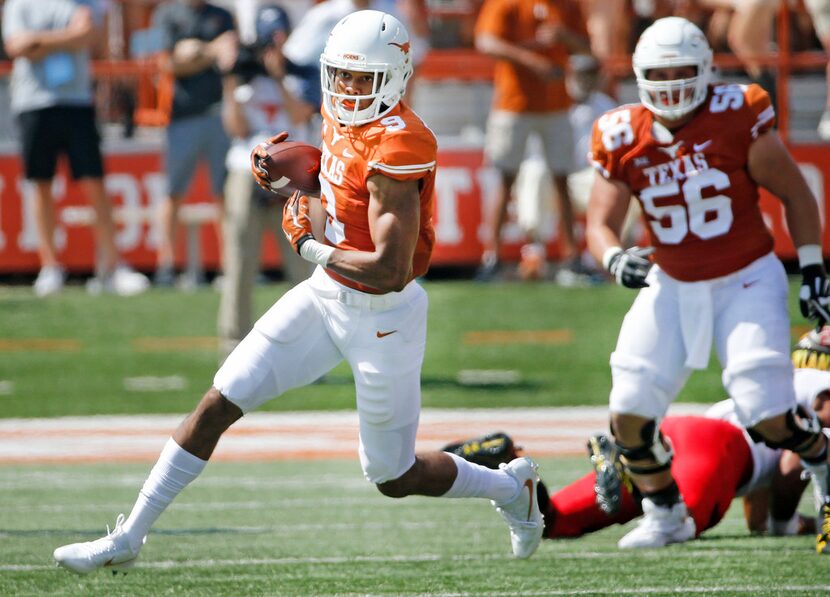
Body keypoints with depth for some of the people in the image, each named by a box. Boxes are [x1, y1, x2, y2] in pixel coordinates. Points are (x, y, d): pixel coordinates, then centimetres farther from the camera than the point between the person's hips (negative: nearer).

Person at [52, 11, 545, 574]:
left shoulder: (396, 145, -26)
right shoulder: (342, 114, -1)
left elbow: (391, 270, -30)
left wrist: (312, 245, -18)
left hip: (381, 317, -8)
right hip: (325, 296, 8)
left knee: (394, 478, 8)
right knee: (217, 405, 2)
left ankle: (511, 488, 36)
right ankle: (128, 538, 9)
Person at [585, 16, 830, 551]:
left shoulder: (736, 117, -14)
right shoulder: (623, 139, -6)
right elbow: (600, 223, -3)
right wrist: (615, 259, -26)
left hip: (747, 281, -4)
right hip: (673, 286, 4)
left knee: (768, 416, -13)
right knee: (630, 411, -5)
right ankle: (665, 515, 17)